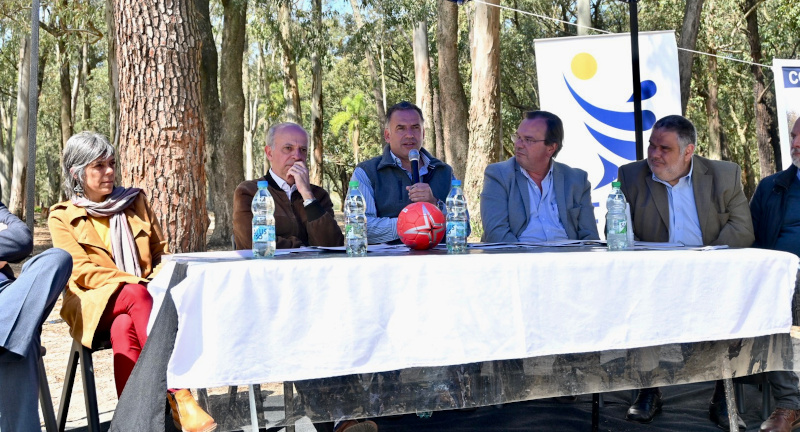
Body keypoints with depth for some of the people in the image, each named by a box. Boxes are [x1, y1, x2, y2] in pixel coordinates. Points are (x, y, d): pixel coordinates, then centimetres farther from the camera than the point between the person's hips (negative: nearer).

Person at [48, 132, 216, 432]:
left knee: (124, 328, -36)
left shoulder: (135, 202, 17)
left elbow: (161, 253, 18)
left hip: (141, 296, 3)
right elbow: (82, 271, -5)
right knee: (138, 295, -38)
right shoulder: (62, 218, 7)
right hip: (94, 305, -2)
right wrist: (136, 283, -19)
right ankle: (179, 400, -47)